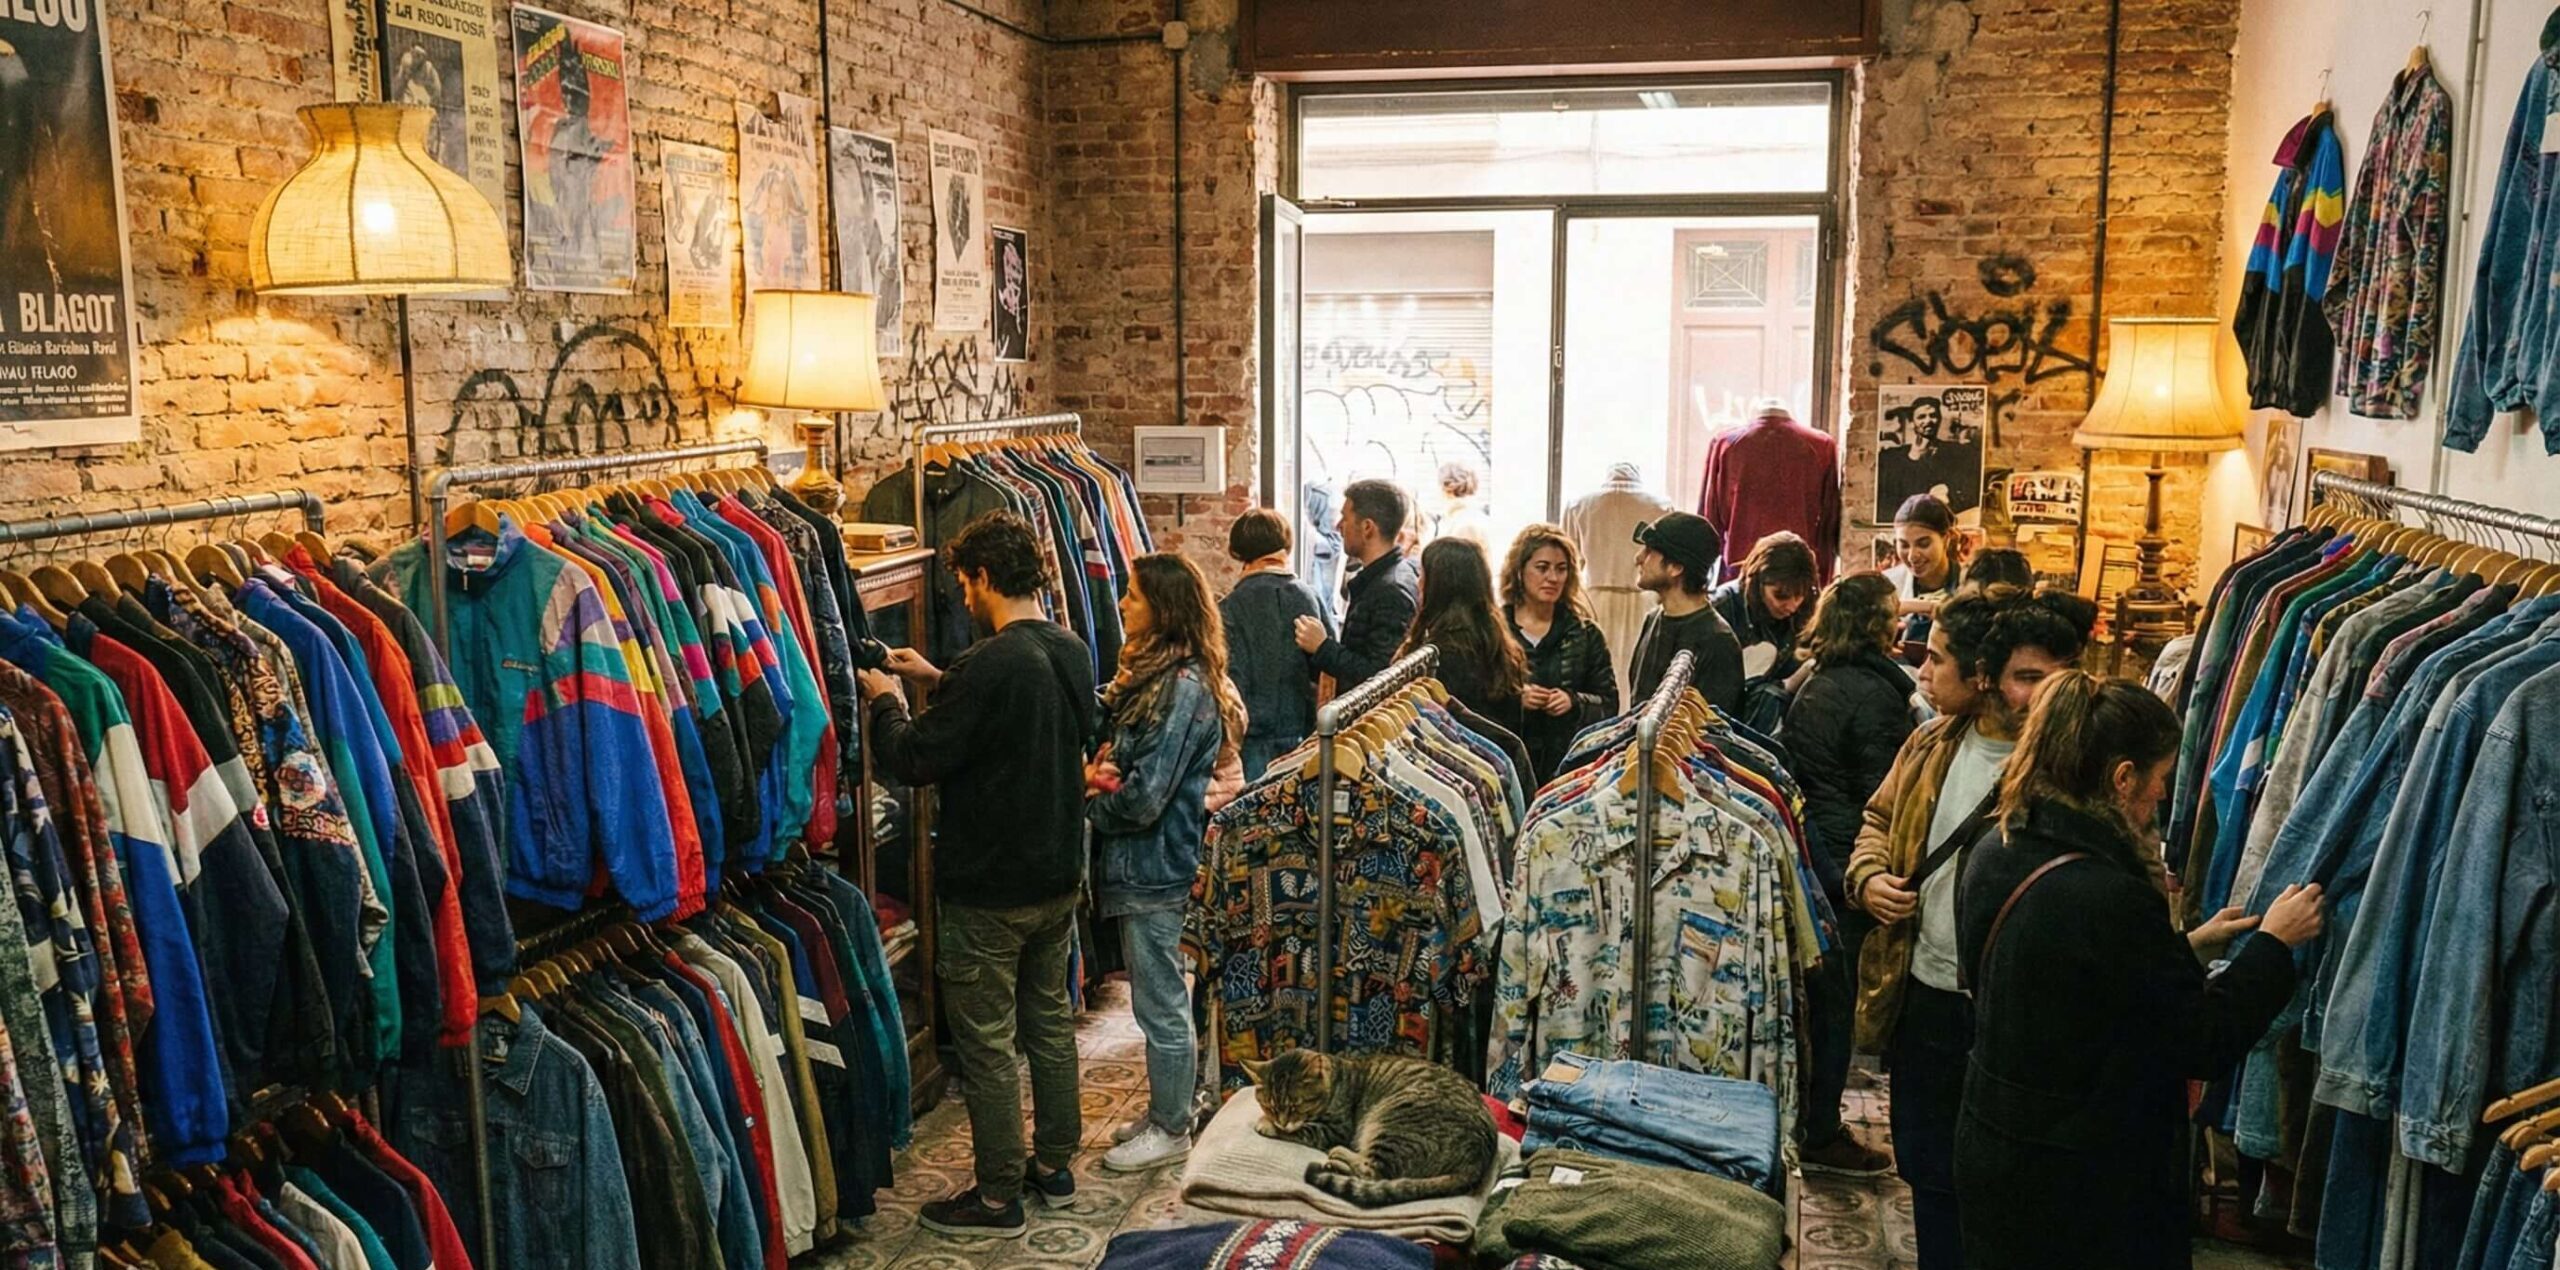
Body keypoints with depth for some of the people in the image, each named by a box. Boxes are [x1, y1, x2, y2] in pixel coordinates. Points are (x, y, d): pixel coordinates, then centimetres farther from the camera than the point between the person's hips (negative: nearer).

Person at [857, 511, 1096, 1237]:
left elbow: (915, 761, -19)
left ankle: (998, 1198, 15)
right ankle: (1054, 1161, 33)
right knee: (1050, 1019, 20)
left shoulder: (990, 664, -24)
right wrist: (938, 681, 19)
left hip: (988, 887, -8)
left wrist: (886, 701, -2)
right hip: (1057, 876, 8)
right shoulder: (1072, 652, 2)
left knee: (987, 1041, 4)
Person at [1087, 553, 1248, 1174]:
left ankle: (1171, 1130, 18)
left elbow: (1143, 797, -24)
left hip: (1155, 867, -9)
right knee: (1157, 997, 19)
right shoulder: (1154, 674, 8)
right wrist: (1101, 770, -3)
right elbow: (1116, 745, 18)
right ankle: (1163, 1112, 32)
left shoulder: (1183, 688, -21)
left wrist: (1090, 799, -6)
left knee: (1161, 1004, 4)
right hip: (1142, 864, 10)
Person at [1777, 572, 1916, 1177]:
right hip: (1848, 864, -8)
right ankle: (1820, 1133, 14)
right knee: (1835, 996, 3)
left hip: (1801, 848, 8)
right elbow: (1881, 797, -16)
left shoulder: (1811, 683, 8)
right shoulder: (1877, 694, -15)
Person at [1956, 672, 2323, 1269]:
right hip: (2088, 1188, -8)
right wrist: (2272, 944, -4)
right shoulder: (2110, 898, -27)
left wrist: (2188, 946, 14)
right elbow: (2206, 1044, -16)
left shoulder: (1994, 857, -1)